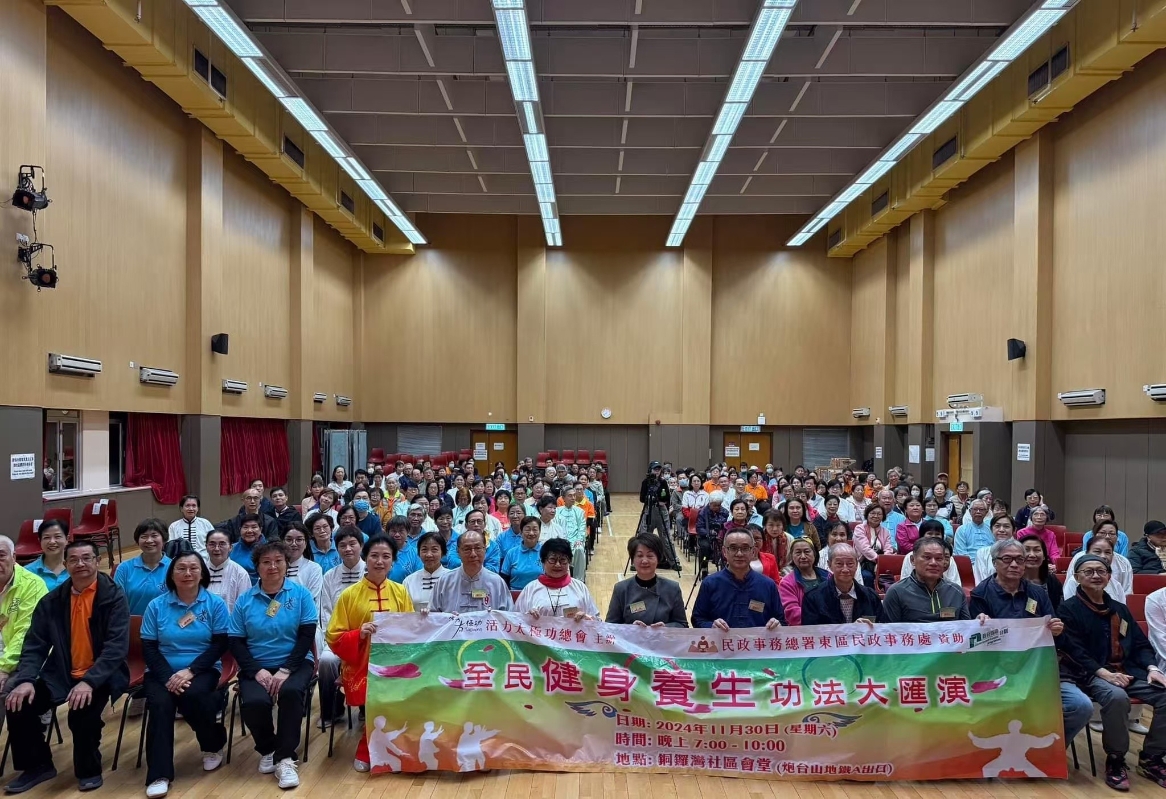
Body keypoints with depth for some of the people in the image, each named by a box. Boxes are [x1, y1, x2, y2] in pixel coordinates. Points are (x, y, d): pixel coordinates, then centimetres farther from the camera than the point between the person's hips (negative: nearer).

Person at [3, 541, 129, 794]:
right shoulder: (51, 600, 4)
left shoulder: (114, 597, -11)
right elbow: (34, 645, 1)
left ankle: (89, 769, 0)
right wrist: (26, 679, -18)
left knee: (83, 711, -30)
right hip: (61, 674, 5)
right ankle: (37, 765, 13)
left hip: (101, 675, -5)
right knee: (18, 704, -13)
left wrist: (89, 681, -31)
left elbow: (117, 646, -19)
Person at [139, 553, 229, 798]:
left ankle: (213, 745, -3)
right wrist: (168, 677, -16)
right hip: (163, 671, 1)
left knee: (192, 695, -31)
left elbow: (220, 645, -5)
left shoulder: (215, 604, 0)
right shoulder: (156, 606, 3)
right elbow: (148, 648, 0)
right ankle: (159, 775, -23)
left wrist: (189, 671, -18)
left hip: (202, 669, -1)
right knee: (161, 703, -29)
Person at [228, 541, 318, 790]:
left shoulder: (301, 594, 1)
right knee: (254, 702, -28)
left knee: (291, 691, -33)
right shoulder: (245, 600, 5)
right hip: (257, 666, 1)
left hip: (295, 662, -1)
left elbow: (307, 636, -5)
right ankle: (267, 750, 5)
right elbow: (235, 641, 2)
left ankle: (285, 758, -15)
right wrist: (257, 670, -14)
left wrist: (286, 670, -16)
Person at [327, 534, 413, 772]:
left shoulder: (401, 592, 9)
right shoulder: (349, 594, 1)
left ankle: (367, 751, 0)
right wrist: (359, 634, -17)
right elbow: (334, 638, 0)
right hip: (361, 667, -2)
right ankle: (370, 751, 2)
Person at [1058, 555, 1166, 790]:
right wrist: (1104, 673, -23)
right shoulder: (1069, 609, -2)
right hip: (1089, 673, -6)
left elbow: (1140, 644, 17)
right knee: (1116, 696, -36)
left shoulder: (1120, 609, 19)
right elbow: (1073, 650, -11)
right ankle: (1115, 760, -16)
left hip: (1126, 671, 7)